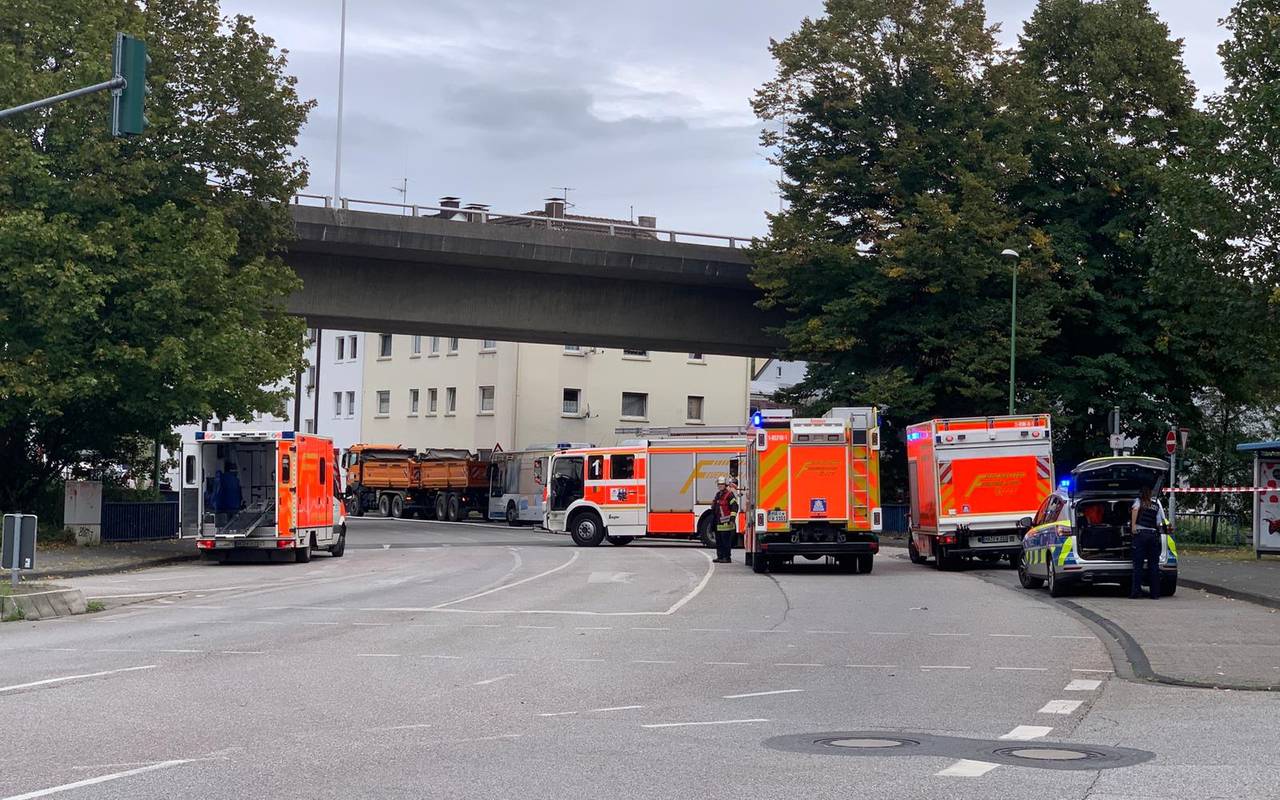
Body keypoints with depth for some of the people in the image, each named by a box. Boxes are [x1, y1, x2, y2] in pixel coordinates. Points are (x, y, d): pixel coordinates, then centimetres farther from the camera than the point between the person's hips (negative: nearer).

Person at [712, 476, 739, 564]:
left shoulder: (729, 495, -9)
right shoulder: (718, 495, 19)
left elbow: (734, 507, -15)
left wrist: (732, 518, -20)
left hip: (726, 523, -9)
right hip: (718, 522, 9)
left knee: (726, 541, -7)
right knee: (718, 541, 11)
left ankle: (727, 557, -4)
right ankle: (720, 556, 17)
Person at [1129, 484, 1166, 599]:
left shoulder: (1139, 501, 7)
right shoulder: (1157, 506, 16)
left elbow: (1135, 509, -16)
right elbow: (1160, 524, 12)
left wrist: (1133, 525, -17)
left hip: (1140, 534, -3)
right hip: (1153, 535, 3)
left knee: (1138, 564, -1)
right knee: (1154, 564, 6)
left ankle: (1136, 591, -5)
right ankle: (1155, 593, 4)